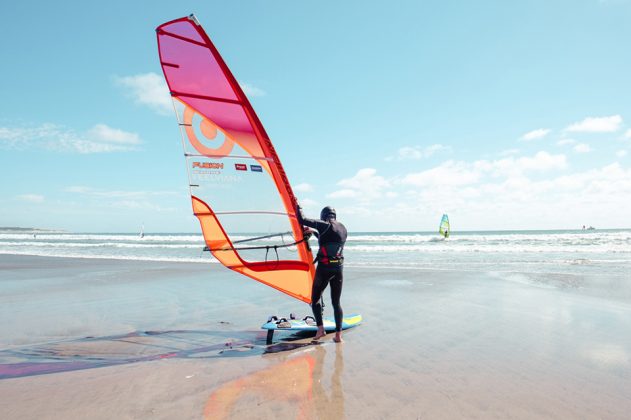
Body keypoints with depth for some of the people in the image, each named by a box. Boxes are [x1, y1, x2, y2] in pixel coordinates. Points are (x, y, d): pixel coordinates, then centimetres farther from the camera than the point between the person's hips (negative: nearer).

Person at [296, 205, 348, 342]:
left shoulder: (324, 225, -7)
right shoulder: (343, 229, 12)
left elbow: (302, 220, -9)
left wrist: (298, 206, 8)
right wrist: (315, 233, 36)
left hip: (324, 268, -5)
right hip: (339, 268, 5)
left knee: (315, 299, 12)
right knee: (336, 302, 11)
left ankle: (320, 328, -1)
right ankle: (338, 335, 6)